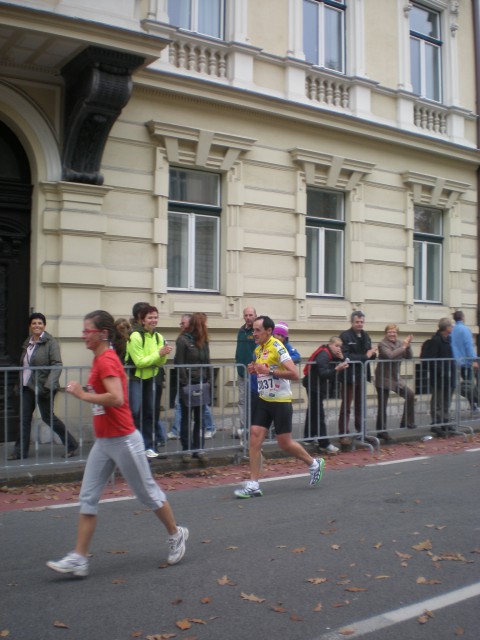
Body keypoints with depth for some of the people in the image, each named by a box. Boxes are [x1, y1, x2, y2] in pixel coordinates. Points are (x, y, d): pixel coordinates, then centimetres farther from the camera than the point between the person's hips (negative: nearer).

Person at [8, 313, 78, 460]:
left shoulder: (50, 342, -10)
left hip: (42, 387, -7)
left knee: (48, 417, 0)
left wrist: (49, 384, -26)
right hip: (27, 386, 7)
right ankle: (20, 451, 17)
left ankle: (71, 445, 14)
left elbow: (57, 365, -17)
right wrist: (19, 383, 18)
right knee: (25, 418, 8)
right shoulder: (27, 343, 11)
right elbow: (24, 365, 18)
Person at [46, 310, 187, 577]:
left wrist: (83, 394, -22)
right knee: (88, 498, 5)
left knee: (147, 492, 7)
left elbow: (117, 398, -31)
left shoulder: (106, 361, -18)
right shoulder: (100, 359, 10)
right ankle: (79, 559, 9)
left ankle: (176, 534, 28)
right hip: (103, 442, 10)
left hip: (123, 440, -9)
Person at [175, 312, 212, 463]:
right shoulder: (183, 340, -7)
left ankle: (198, 448, 14)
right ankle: (186, 449, 9)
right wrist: (185, 383, -15)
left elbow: (207, 362, 14)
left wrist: (208, 381, 4)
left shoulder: (203, 341, 12)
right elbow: (179, 363, -10)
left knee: (200, 418, 8)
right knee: (186, 418, 4)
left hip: (201, 384, 5)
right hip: (187, 384, -5)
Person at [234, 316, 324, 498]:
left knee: (284, 443, 2)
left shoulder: (277, 347, -16)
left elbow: (294, 374, -22)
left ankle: (314, 464, 28)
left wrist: (269, 371, -25)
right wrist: (255, 370, 3)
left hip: (281, 401, -7)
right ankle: (253, 485, 2)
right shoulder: (258, 349, 8)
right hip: (264, 401, 7)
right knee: (255, 438, -3)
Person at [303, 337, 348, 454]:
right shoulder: (323, 355, -21)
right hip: (314, 386, -10)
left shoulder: (332, 355, 8)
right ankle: (324, 443, -11)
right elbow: (323, 373, -32)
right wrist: (336, 369, -41)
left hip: (319, 386, 10)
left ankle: (309, 437, 28)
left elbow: (340, 369, 6)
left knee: (313, 412, 18)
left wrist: (341, 360, -9)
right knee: (319, 414, -10)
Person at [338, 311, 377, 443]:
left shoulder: (366, 336, 11)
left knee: (360, 406, 16)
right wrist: (365, 356, -22)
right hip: (349, 376, -7)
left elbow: (370, 355, 14)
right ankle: (344, 434, 3)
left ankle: (360, 431, 25)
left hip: (361, 376, 7)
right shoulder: (345, 336, -11)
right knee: (346, 407, -1)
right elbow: (346, 356, -21)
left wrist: (372, 354, -9)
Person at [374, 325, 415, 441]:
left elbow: (409, 357, 2)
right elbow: (390, 355, -31)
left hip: (396, 378, 7)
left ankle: (406, 422, 15)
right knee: (382, 406, -1)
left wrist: (408, 345, -13)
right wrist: (403, 346, -24)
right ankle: (381, 431, 8)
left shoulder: (399, 343, 7)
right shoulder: (382, 344, -13)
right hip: (384, 379, -7)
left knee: (410, 395, 2)